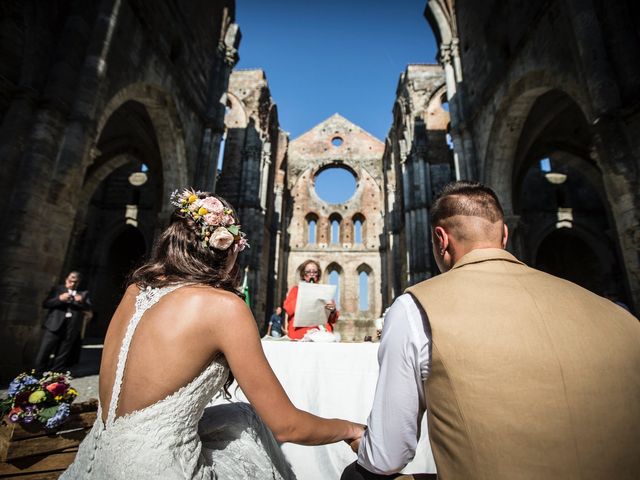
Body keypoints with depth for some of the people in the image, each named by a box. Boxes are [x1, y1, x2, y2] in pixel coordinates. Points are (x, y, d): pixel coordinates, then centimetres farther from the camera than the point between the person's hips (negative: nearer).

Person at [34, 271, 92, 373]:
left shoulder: (84, 293, 11)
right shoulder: (57, 289, 10)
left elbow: (89, 308, 2)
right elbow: (45, 304, 1)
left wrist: (82, 301, -19)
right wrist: (60, 299, -17)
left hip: (72, 329, 1)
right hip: (54, 326, 0)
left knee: (62, 358, 7)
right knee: (43, 354, -1)